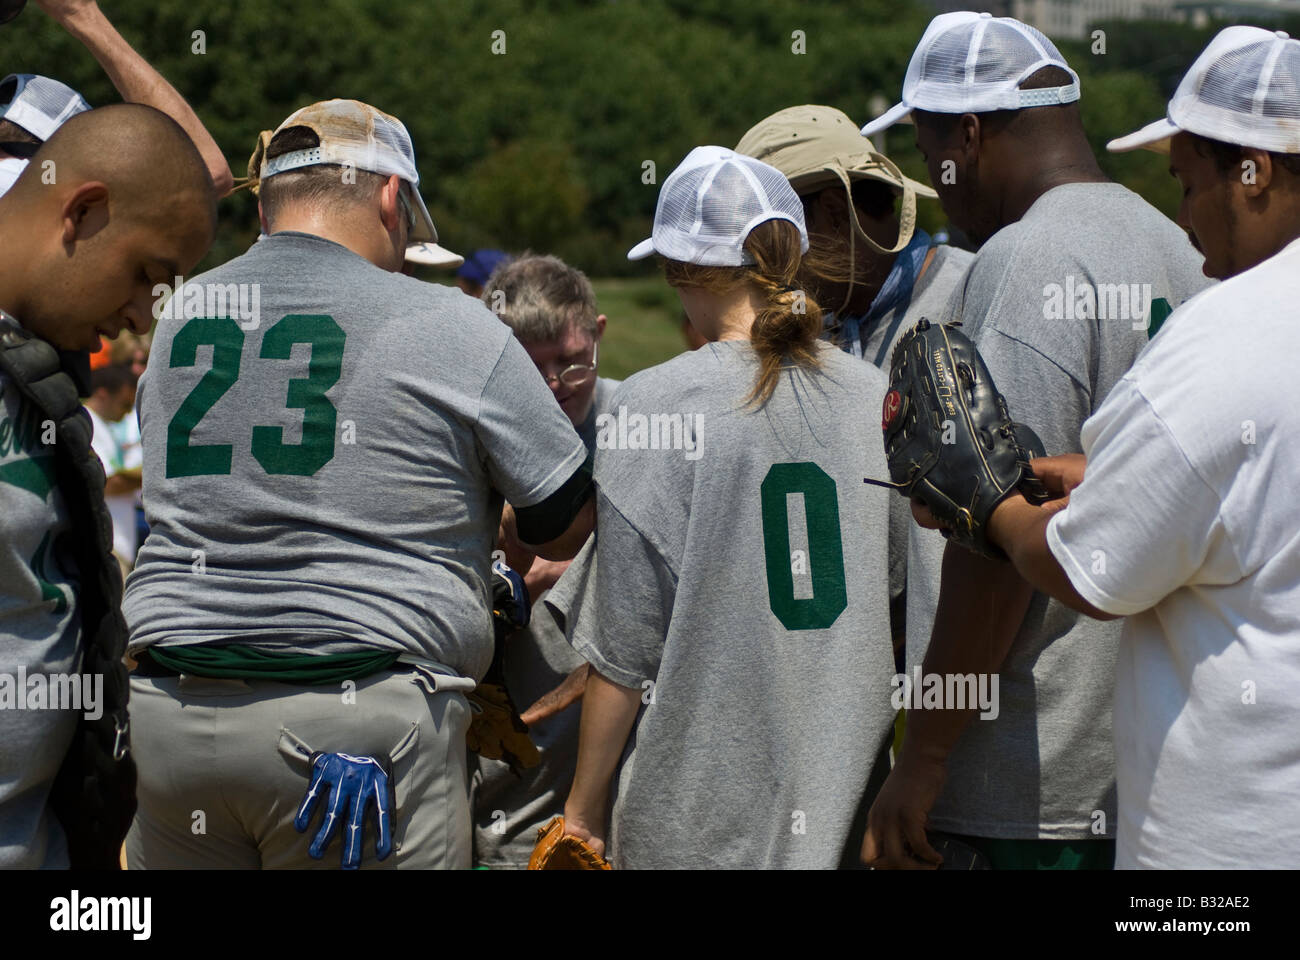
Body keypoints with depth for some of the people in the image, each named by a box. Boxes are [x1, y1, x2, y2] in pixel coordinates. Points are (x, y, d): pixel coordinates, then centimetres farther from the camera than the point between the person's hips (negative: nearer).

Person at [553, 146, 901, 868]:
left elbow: (624, 648, -10)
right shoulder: (878, 395, 0)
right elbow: (901, 613, 8)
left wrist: (585, 810, 0)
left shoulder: (657, 407, -12)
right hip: (847, 803, 4)